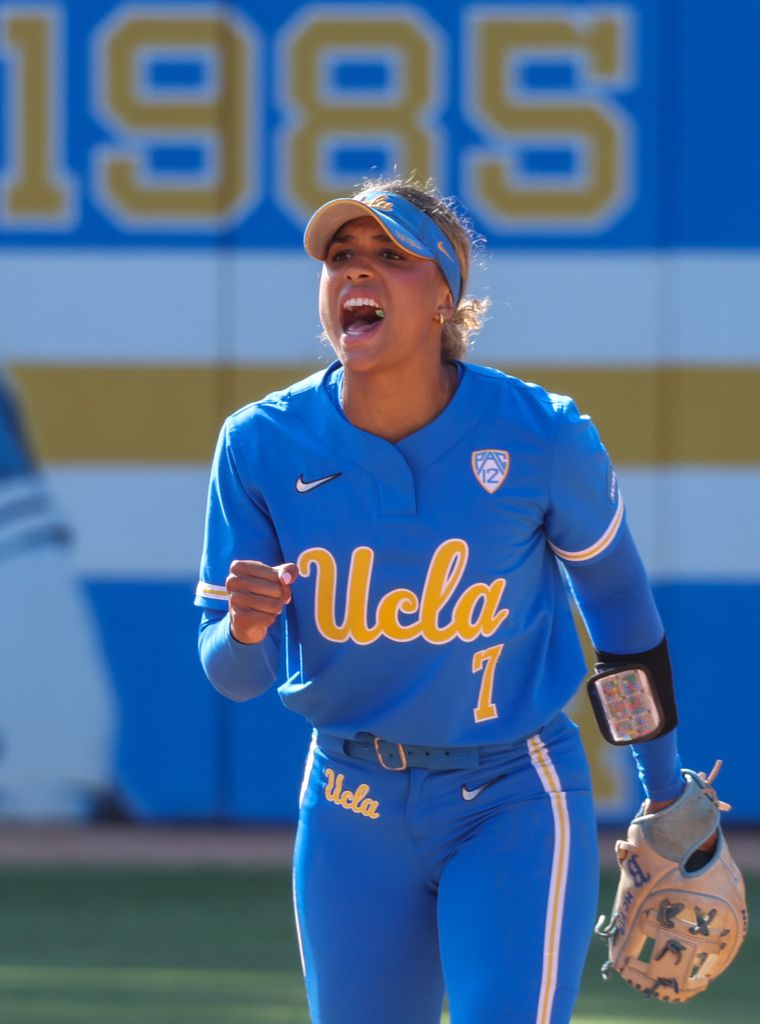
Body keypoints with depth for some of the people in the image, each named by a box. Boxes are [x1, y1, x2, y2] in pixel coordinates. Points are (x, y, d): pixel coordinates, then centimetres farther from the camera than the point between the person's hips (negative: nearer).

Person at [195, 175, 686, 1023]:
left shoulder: (542, 439, -15)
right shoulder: (263, 445, -10)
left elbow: (617, 599, 3)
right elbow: (235, 676, -5)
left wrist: (663, 793, 11)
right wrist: (245, 629, -30)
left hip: (514, 803, -3)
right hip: (352, 815, 3)